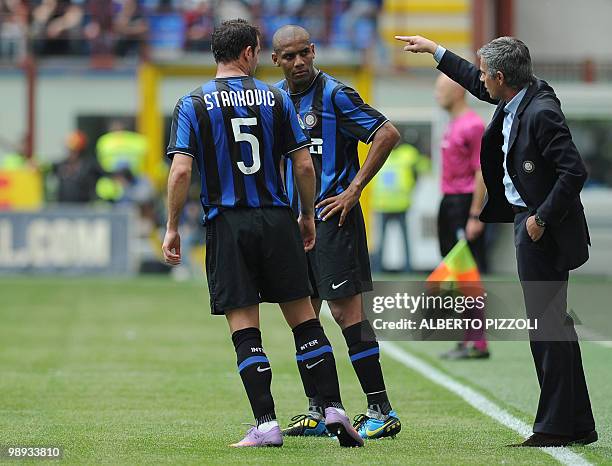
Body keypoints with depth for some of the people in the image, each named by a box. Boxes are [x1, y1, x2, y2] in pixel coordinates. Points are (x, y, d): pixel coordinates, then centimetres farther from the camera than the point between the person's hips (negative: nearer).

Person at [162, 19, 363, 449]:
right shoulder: (275, 98, 3)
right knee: (305, 319, 8)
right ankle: (334, 409, 3)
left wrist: (172, 228, 0)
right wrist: (308, 215, 15)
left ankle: (267, 424, -6)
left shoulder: (194, 104, 0)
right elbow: (304, 165, 2)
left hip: (227, 227, -1)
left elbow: (181, 171, -8)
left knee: (245, 330, 0)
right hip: (276, 220, 1)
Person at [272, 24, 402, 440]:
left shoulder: (334, 94, -10)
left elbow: (388, 134, -16)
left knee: (346, 310, -10)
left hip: (333, 216, -8)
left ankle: (382, 412, -7)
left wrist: (354, 189, -14)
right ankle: (317, 413, 16)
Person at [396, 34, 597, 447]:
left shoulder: (541, 113, -23)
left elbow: (575, 172, -27)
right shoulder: (518, 97, 6)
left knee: (547, 325, -7)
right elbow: (478, 86, 27)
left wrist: (542, 219, -20)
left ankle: (558, 426, -3)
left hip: (542, 230, -10)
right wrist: (434, 50, 32)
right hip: (527, 220, 10)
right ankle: (578, 425, 18)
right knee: (552, 324, 13)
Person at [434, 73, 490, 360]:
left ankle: (478, 344, -9)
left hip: (465, 204, -10)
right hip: (450, 204, 10)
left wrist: (475, 216, -21)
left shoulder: (473, 125, -13)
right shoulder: (453, 124, 17)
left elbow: (482, 172, -18)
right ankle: (468, 340, 17)